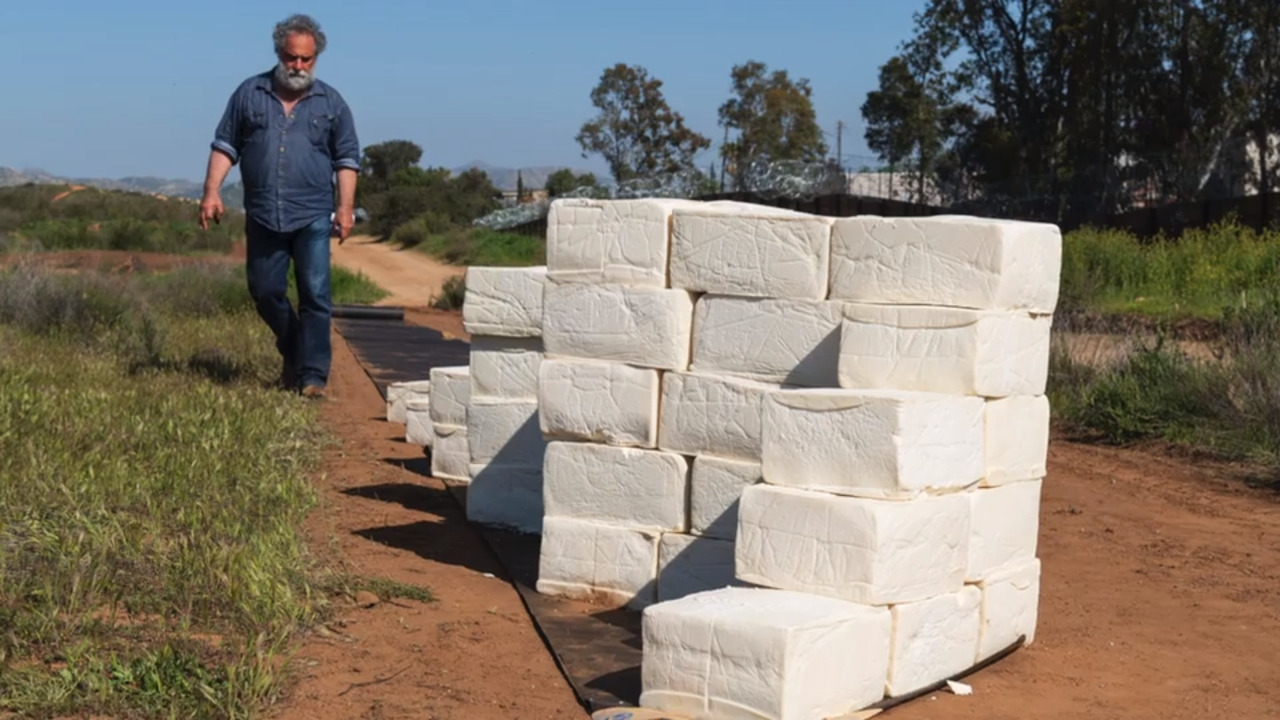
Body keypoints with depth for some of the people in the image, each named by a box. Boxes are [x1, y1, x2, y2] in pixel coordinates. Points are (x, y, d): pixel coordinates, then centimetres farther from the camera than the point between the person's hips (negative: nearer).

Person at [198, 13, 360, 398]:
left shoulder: (331, 102, 6)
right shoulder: (249, 94, 7)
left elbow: (347, 158, 7)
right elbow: (225, 146, 8)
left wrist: (346, 206, -3)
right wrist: (212, 191, -3)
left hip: (312, 217, -2)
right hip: (263, 217, 2)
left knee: (315, 294, -8)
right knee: (265, 291, 10)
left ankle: (312, 375, -3)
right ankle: (293, 352, 33)